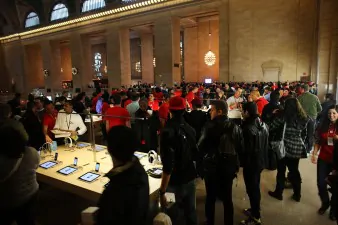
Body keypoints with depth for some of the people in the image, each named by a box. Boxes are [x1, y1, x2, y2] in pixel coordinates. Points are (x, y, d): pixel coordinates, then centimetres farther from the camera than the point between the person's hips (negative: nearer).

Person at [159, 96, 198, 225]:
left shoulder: (168, 131, -22)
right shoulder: (190, 129, -2)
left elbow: (168, 165, -26)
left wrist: (162, 192, -21)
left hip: (175, 182, -5)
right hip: (190, 178, 6)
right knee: (190, 212, 21)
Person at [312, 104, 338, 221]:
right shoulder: (323, 126, 4)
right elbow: (318, 141, 8)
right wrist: (314, 153, -2)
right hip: (323, 159, 2)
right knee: (321, 183, 4)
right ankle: (325, 203, 32)